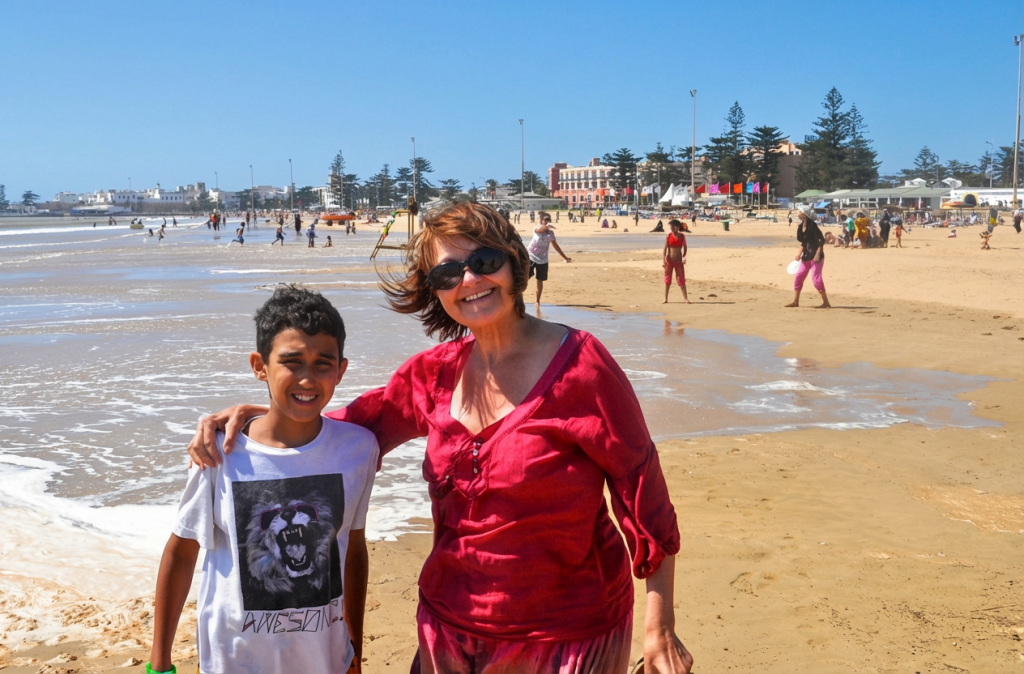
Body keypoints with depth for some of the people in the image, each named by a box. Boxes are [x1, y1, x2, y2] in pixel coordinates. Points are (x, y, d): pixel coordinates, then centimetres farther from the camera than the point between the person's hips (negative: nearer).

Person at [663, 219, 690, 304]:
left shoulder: (682, 236, -2)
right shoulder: (669, 236, -3)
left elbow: (684, 247, 8)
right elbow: (665, 248, -4)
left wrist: (684, 257, -2)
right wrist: (663, 260, -9)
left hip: (678, 260, 0)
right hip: (669, 260, 0)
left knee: (681, 280, 0)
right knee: (667, 279, 6)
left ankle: (685, 298, 4)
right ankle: (666, 299, 13)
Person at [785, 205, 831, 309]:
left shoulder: (812, 225, -15)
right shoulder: (801, 227, 8)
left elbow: (822, 240, -16)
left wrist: (818, 254, -23)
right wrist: (800, 253, 9)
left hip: (816, 255, -9)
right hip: (806, 256, 9)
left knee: (816, 278, -11)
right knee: (798, 277, 8)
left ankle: (826, 303, -4)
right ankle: (795, 301, 16)